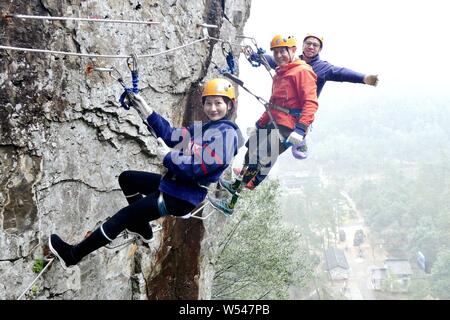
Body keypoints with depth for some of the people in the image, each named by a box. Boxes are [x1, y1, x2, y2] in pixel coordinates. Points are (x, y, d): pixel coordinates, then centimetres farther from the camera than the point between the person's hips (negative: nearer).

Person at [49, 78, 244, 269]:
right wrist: (147, 113, -1)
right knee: (126, 178, 23)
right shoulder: (202, 128, 12)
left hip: (182, 197, -9)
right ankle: (141, 228, 29)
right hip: (173, 184, 9)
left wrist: (168, 157, -17)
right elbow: (170, 135, 10)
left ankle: (72, 255, 7)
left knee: (124, 216, -5)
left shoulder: (226, 132, -16)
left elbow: (203, 166, -26)